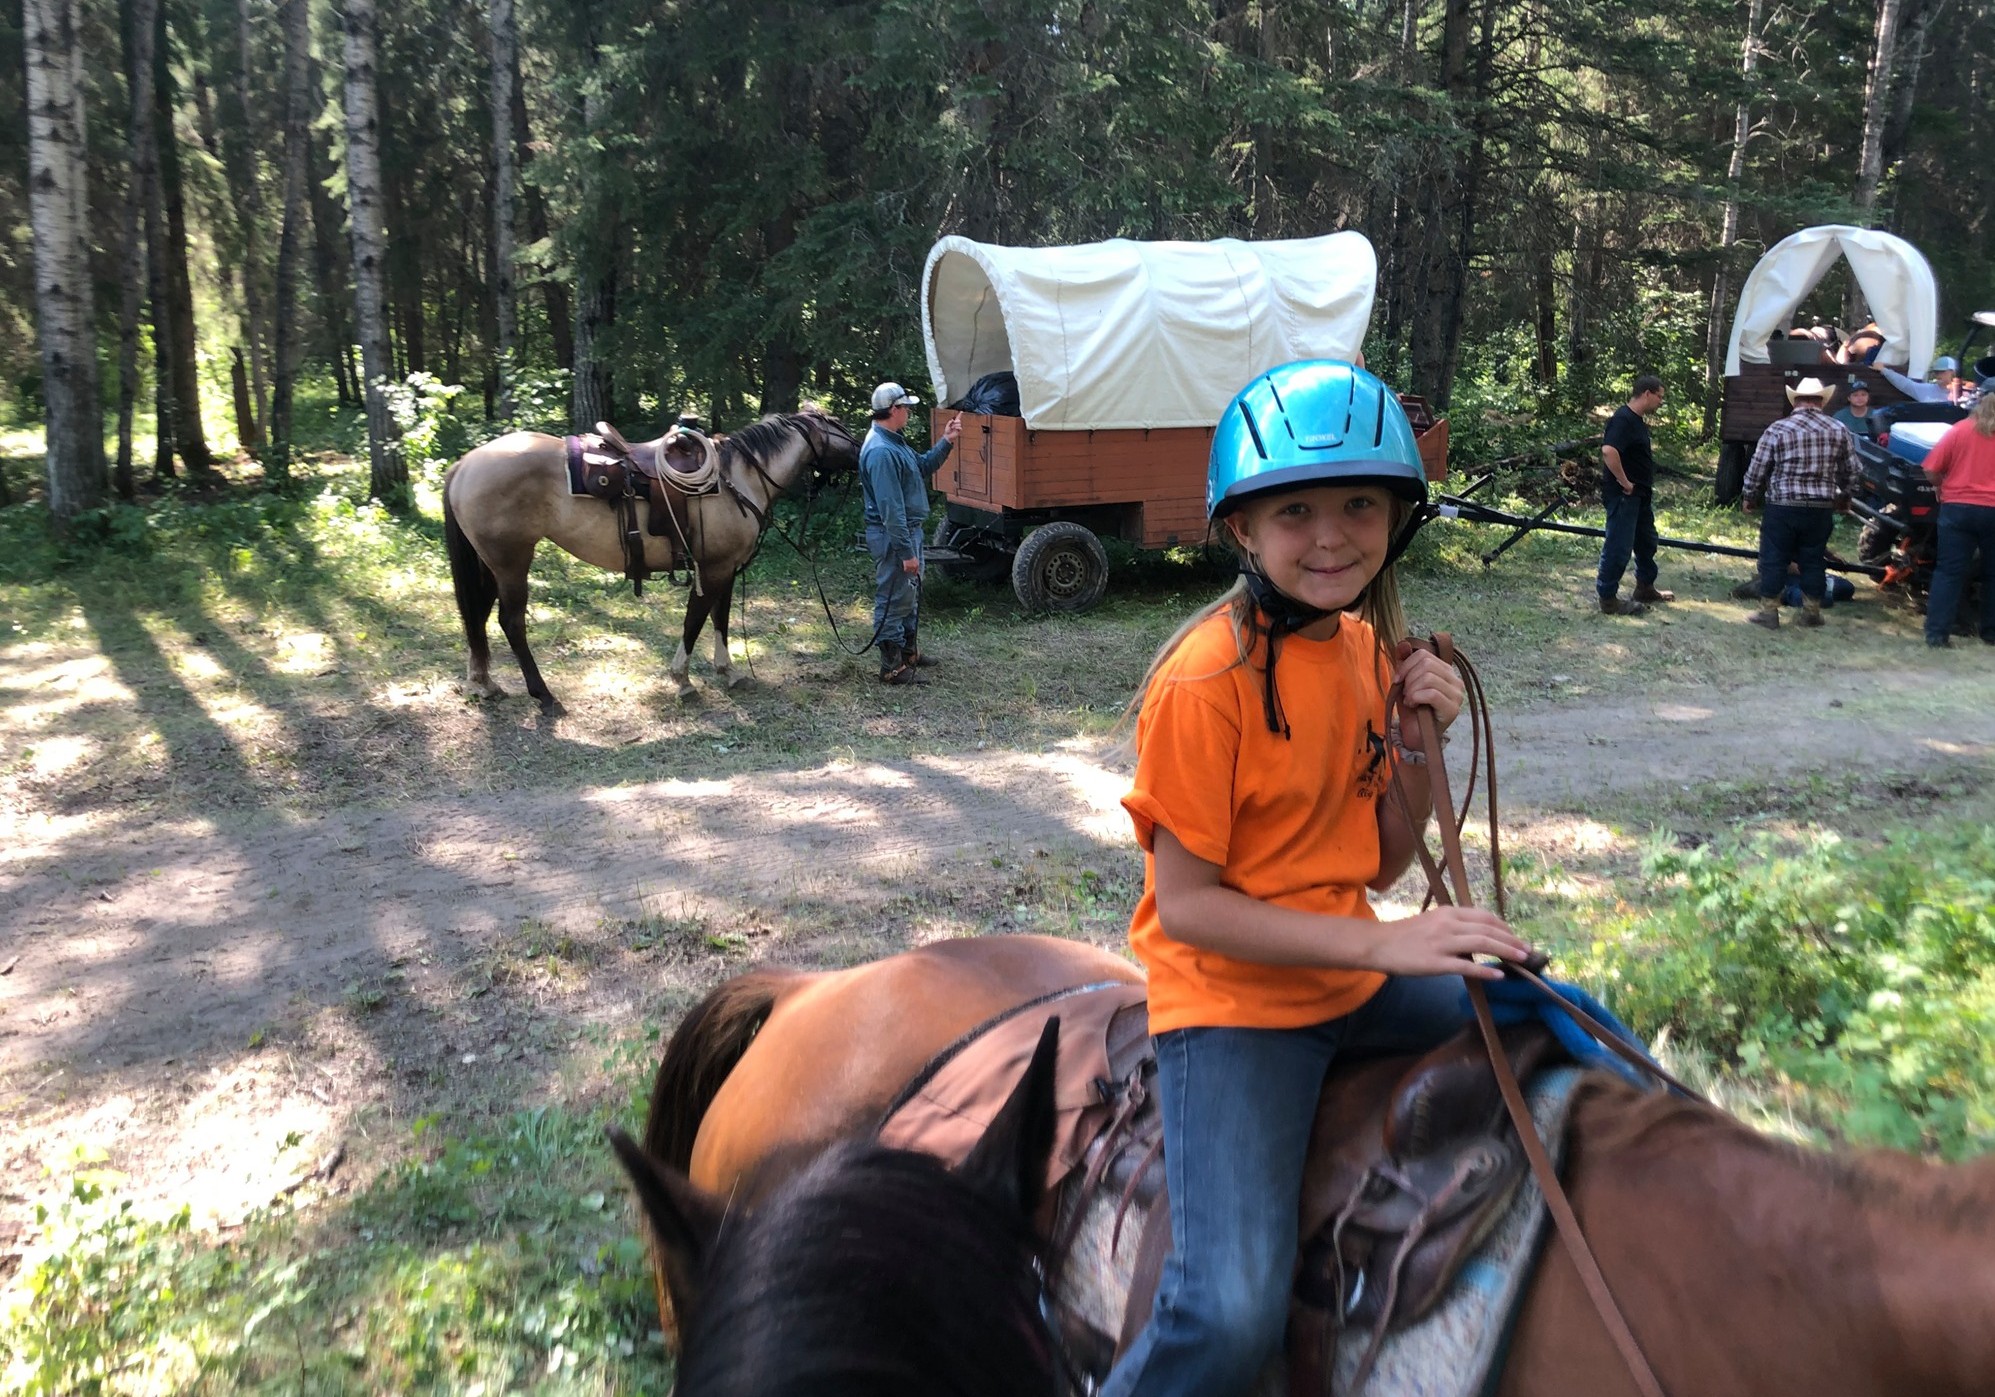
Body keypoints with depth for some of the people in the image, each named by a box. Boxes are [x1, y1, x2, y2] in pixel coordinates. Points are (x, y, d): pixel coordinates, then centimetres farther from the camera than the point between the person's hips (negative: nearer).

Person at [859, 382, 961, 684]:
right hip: (893, 536, -11)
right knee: (892, 601, -1)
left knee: (909, 595, 23)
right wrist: (906, 551, -27)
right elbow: (890, 508, -28)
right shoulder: (881, 451, -25)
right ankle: (892, 667, 8)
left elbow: (922, 467, 22)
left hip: (908, 531, 11)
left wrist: (946, 443, 11)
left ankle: (909, 650, 37)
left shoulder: (894, 441, 9)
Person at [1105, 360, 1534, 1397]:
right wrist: (1381, 945, -22)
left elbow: (1382, 862, 7)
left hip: (1357, 984, 7)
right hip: (1233, 1003, -7)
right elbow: (1184, 903, -17)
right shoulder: (1206, 680, -19)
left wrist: (1420, 741, -9)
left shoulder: (1367, 647, 3)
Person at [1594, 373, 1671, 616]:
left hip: (1640, 494, 11)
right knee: (1618, 547, -5)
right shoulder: (1623, 419, -19)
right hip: (1623, 495, -11)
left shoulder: (1638, 419, 12)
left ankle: (1645, 588, 35)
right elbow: (1609, 451, -34)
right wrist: (1624, 482, -25)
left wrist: (1645, 486, 17)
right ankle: (1608, 598, 2)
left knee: (1646, 541, 20)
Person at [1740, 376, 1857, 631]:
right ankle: (1811, 612, 20)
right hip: (1821, 509, 3)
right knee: (1813, 561, 13)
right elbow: (1850, 472, 9)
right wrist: (1843, 497, 26)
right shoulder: (1839, 432, 2)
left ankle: (1768, 612, 8)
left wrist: (1751, 498, 11)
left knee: (1773, 560, 5)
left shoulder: (1777, 430, -7)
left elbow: (1756, 471, -4)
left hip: (1781, 507, -3)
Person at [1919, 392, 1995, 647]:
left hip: (1958, 508, -1)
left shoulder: (1960, 430, 2)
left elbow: (1931, 469, -2)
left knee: (1949, 572, 0)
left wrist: (1941, 487, 17)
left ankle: (1937, 632, -7)